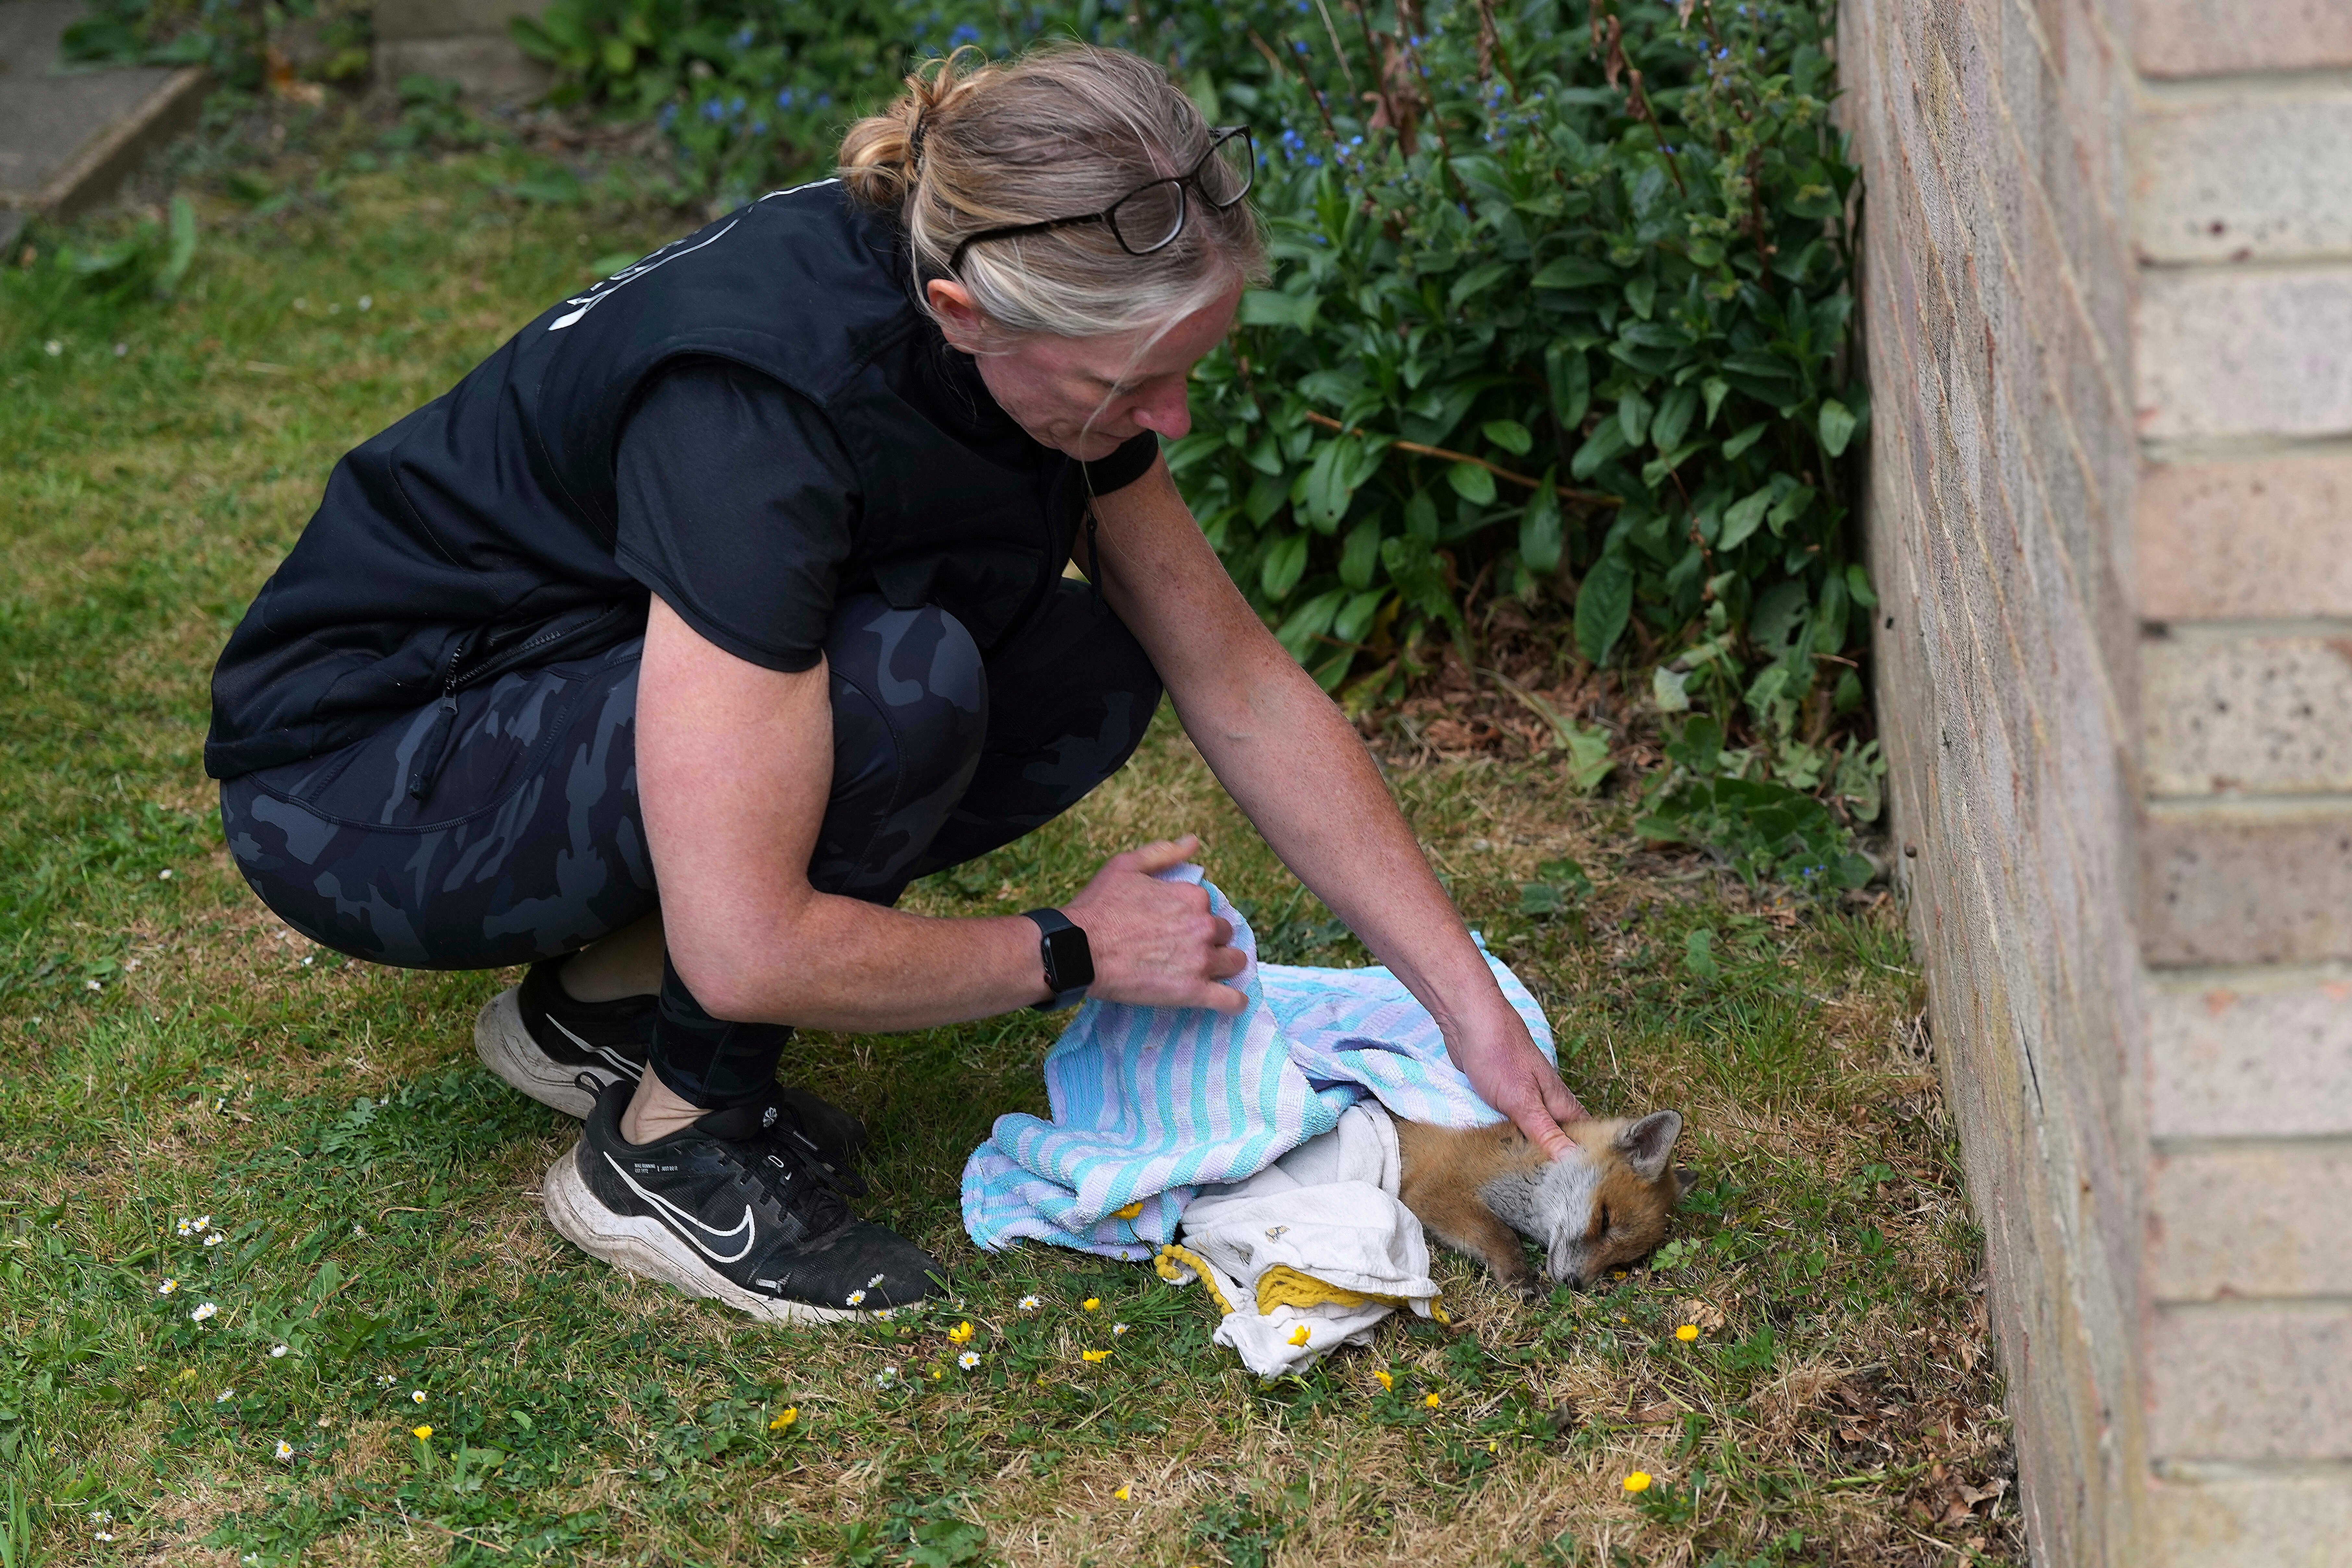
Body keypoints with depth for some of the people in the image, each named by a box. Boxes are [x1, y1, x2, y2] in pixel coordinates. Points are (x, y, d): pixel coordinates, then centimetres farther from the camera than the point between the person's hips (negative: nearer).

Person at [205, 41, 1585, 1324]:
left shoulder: (1052, 340, -12)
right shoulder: (765, 400, -36)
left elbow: (1249, 693, -1)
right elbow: (751, 951, -36)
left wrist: (1472, 1006, -4)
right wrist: (1072, 950, -20)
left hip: (587, 689, 8)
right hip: (356, 781, -8)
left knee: (1095, 675, -6)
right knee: (903, 689, -30)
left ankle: (605, 997, 4)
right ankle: (667, 1148, -8)